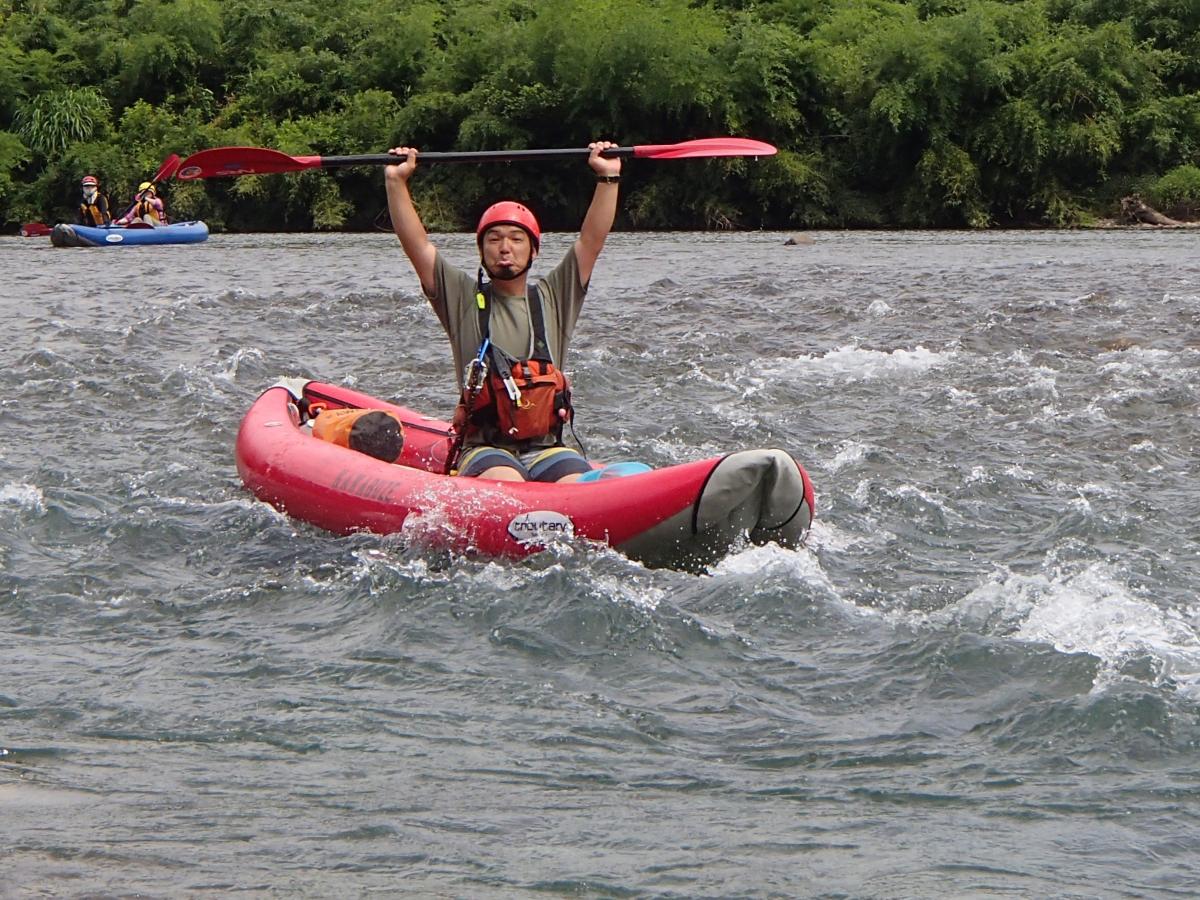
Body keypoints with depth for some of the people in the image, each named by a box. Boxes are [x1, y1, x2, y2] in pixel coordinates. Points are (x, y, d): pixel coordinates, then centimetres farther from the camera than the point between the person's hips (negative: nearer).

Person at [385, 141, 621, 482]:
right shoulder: (464, 299, 11)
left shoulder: (553, 298, 17)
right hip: (483, 451, -2)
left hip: (547, 450, 2)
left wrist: (607, 178, 3)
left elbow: (591, 240, 11)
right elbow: (416, 244, 2)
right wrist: (396, 181, -6)